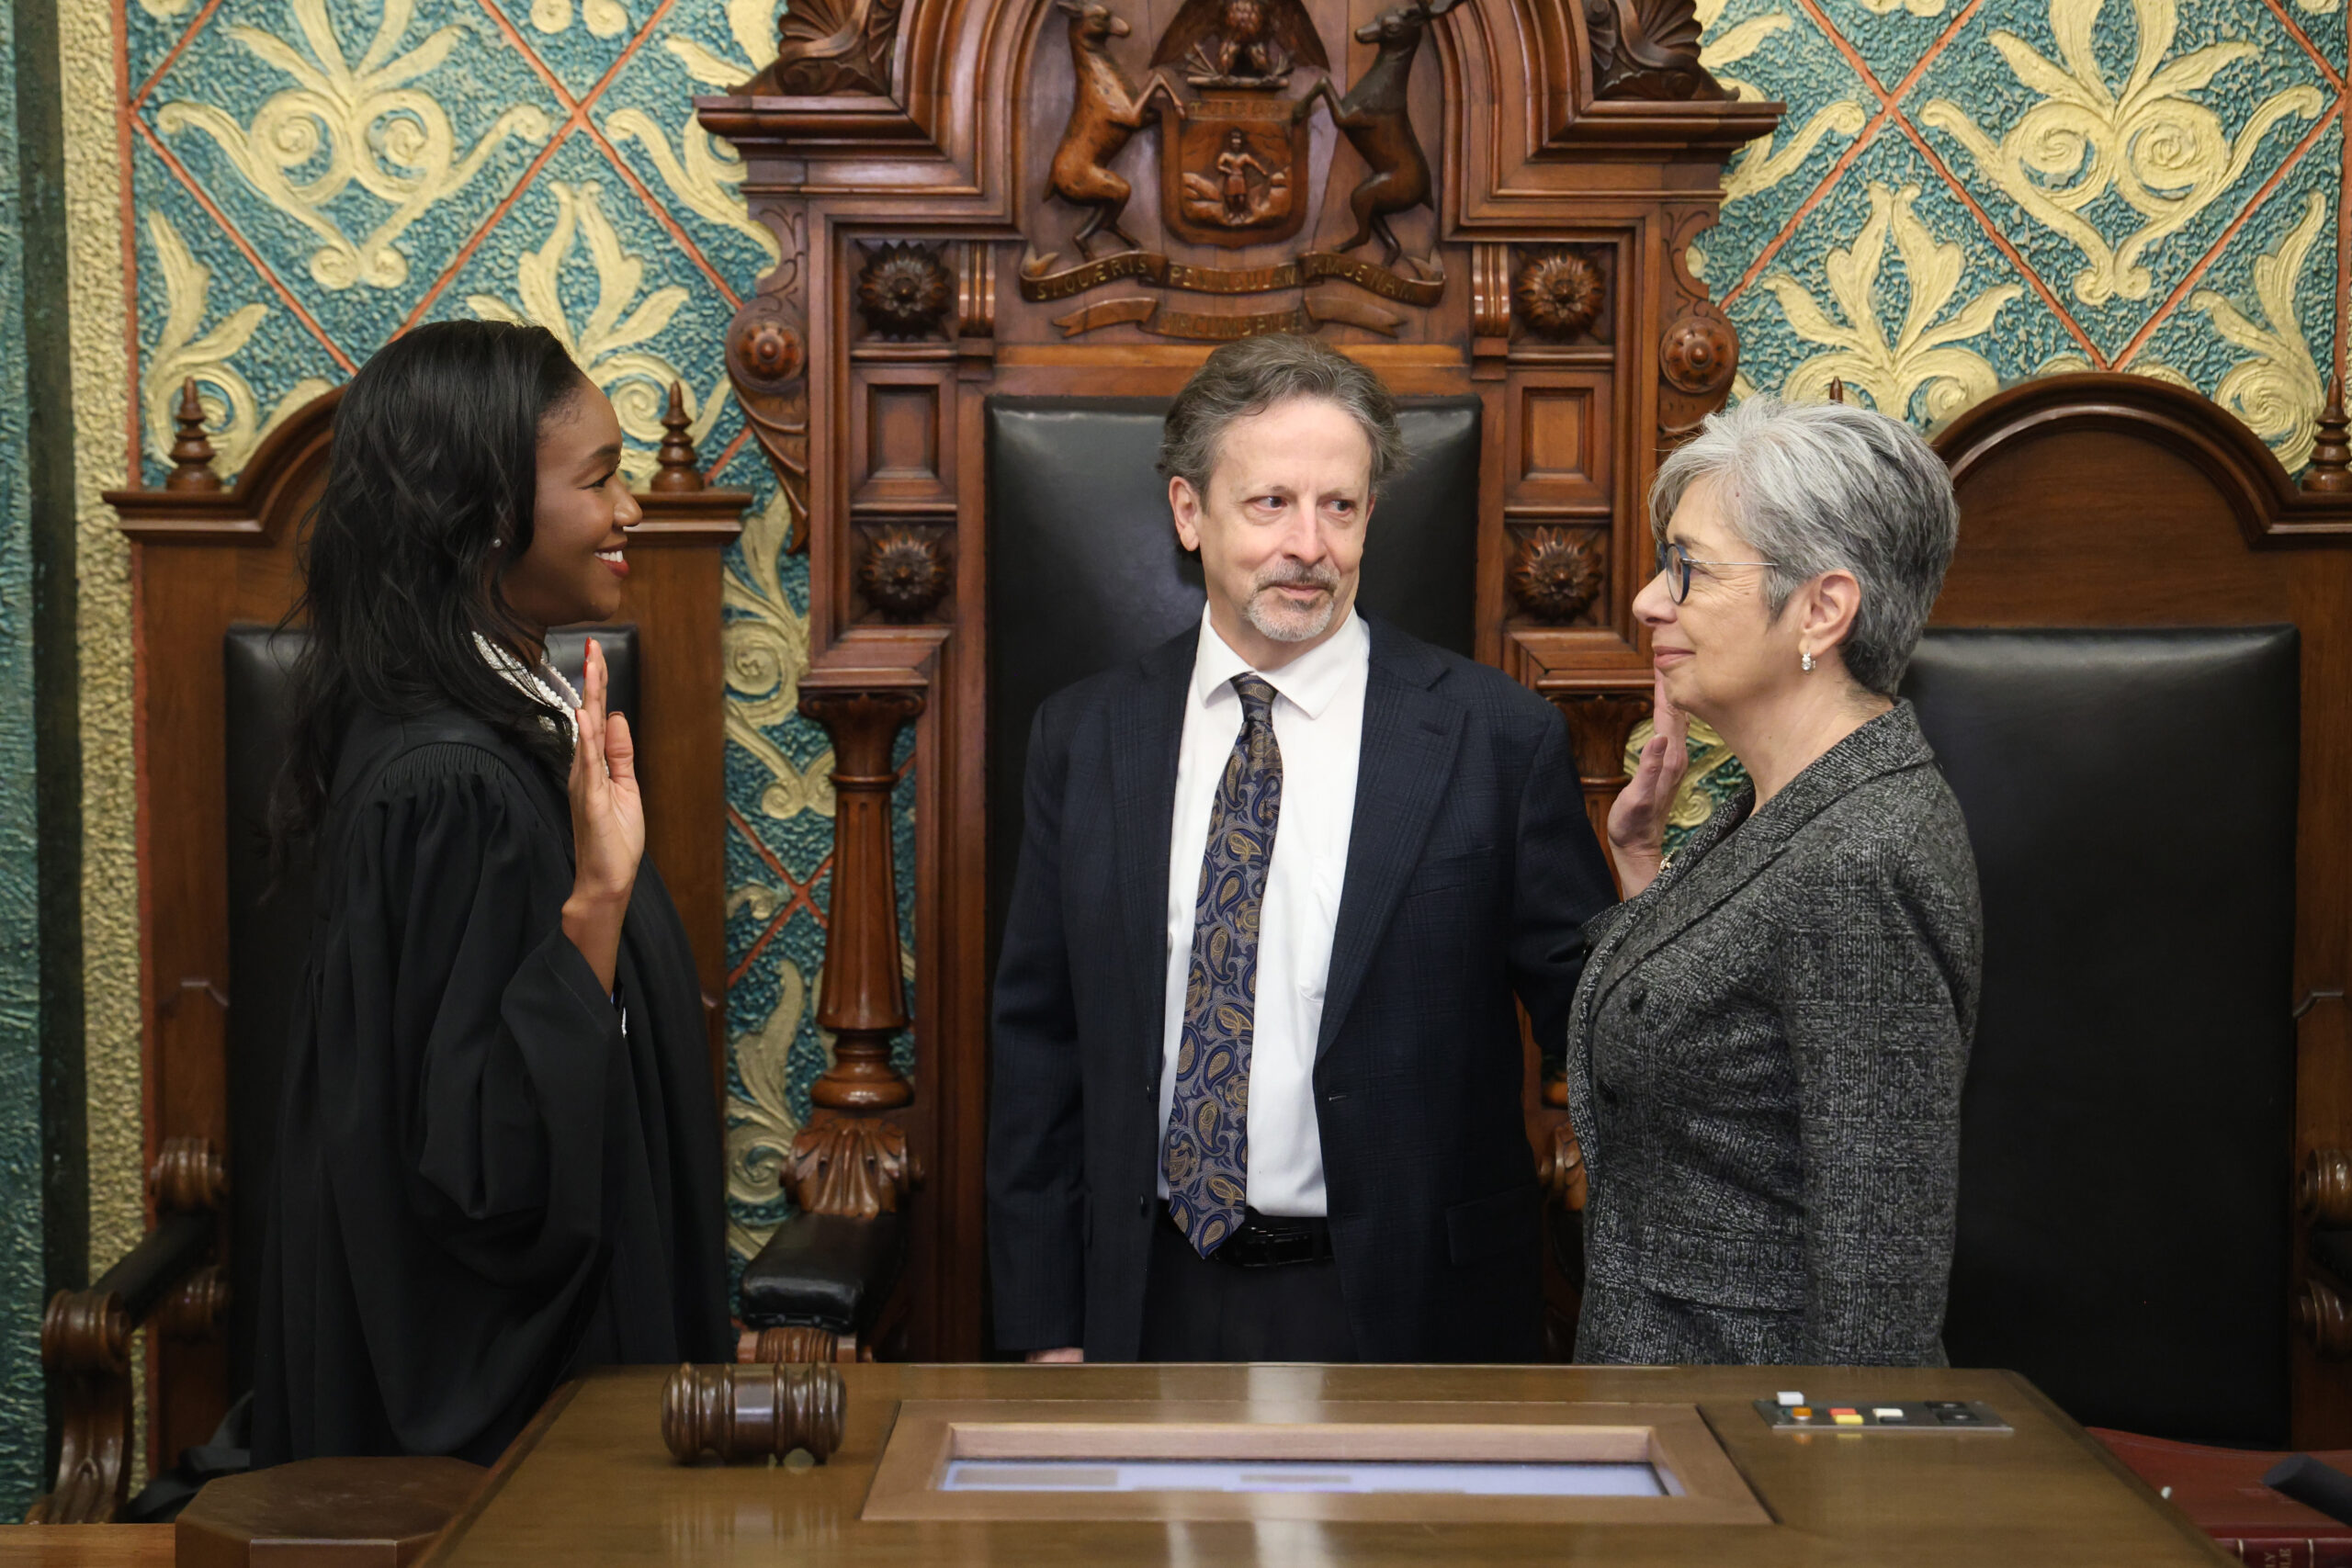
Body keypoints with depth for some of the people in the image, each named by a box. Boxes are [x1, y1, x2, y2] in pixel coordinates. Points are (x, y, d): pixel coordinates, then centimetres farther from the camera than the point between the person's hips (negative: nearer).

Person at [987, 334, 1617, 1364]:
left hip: (1410, 1313, -2)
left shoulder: (1496, 736, -7)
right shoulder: (1085, 736, 2)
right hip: (1153, 1304, 3)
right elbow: (1040, 1039, 5)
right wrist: (1047, 1324, 3)